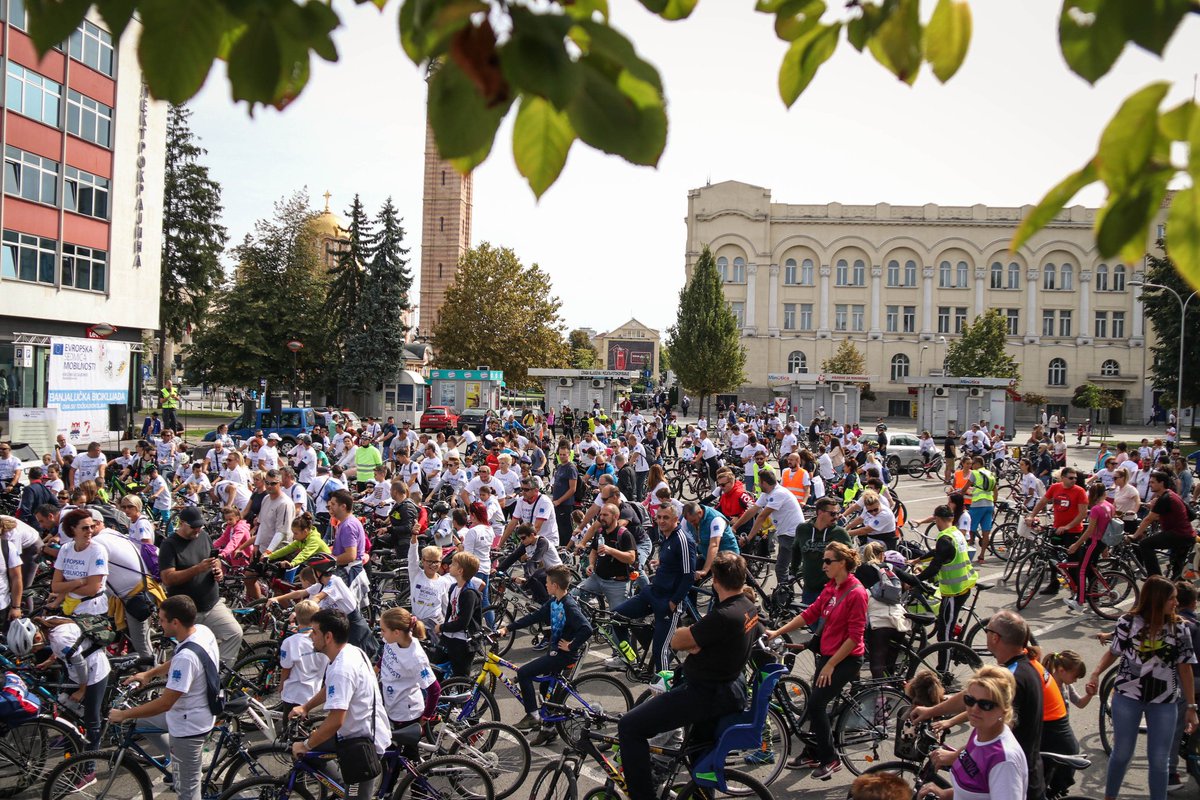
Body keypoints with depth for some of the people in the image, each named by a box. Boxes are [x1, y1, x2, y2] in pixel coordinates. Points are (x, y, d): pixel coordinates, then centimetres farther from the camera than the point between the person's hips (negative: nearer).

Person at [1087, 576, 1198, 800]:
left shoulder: (1178, 628, -4)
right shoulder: (1129, 622, -8)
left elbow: (1185, 668, 0)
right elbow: (1113, 652, 4)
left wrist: (1191, 706, 1)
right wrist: (1096, 674, -12)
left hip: (1164, 702, 1)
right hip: (1128, 697, -1)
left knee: (1159, 760, 7)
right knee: (1122, 753, 11)